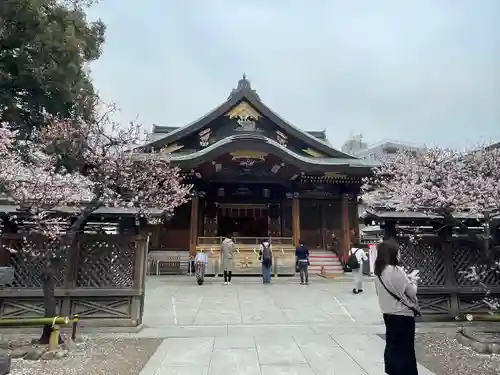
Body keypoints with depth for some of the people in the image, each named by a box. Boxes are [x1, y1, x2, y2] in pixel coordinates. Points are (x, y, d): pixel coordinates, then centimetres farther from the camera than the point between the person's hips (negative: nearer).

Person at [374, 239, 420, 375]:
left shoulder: (380, 271, 1)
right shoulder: (396, 270, -23)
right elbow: (411, 292, -13)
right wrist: (413, 281, 5)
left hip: (388, 313, 8)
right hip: (403, 315, -7)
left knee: (392, 345, 20)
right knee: (405, 349, 7)